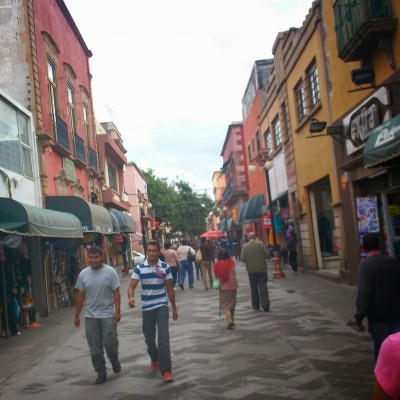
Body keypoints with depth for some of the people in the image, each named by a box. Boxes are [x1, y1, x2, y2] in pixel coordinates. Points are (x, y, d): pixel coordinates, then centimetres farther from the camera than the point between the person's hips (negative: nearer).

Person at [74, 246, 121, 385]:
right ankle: (101, 373, 20)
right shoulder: (83, 274, 3)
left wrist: (117, 311, -14)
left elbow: (116, 293, -6)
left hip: (108, 315, -3)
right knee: (95, 348, 7)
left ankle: (114, 360, 30)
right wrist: (77, 316, 8)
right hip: (90, 316, 3)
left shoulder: (110, 272, -6)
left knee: (110, 343, 0)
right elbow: (80, 296, 7)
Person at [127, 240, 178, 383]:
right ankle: (154, 359, 43)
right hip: (147, 308, 2)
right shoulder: (139, 268, -4)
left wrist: (174, 308, 8)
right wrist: (131, 298, -33)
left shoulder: (165, 267, -3)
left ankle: (166, 370, -9)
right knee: (149, 338, 15)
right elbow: (132, 287, -10)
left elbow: (170, 289, 4)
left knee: (163, 338, -11)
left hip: (162, 306, -2)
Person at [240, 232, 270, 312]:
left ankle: (256, 305, 17)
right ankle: (265, 305, -6)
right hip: (262, 269, 0)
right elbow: (267, 254, -8)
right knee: (263, 287, 1)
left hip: (251, 270, 1)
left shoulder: (245, 246, -7)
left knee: (254, 288, 12)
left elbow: (242, 258, -9)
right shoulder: (260, 244, -7)